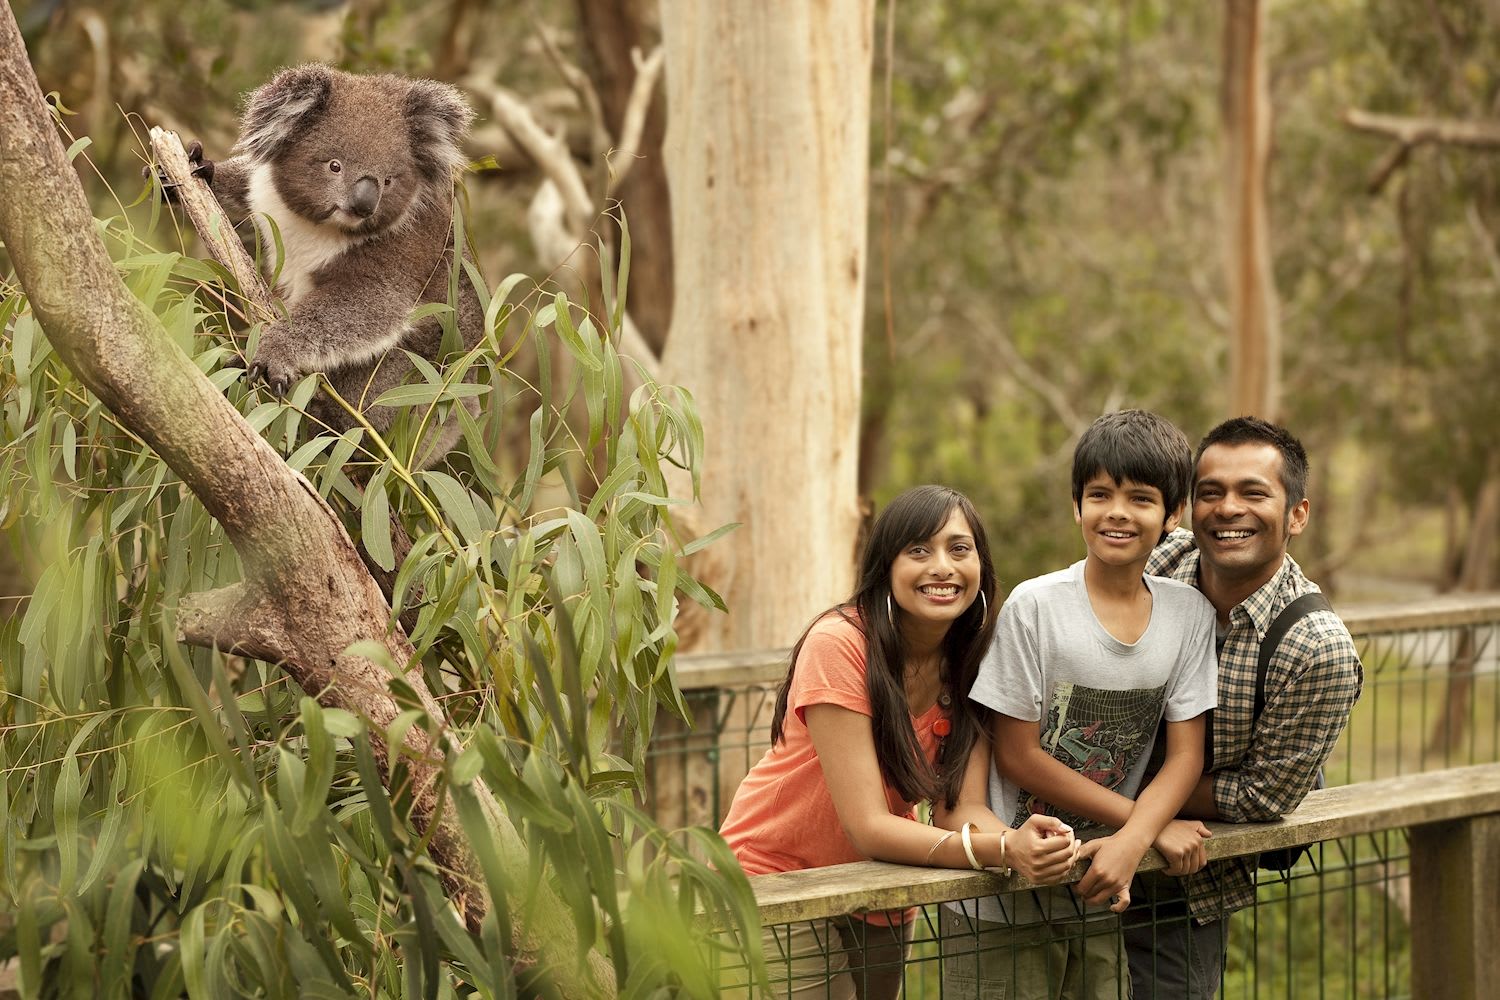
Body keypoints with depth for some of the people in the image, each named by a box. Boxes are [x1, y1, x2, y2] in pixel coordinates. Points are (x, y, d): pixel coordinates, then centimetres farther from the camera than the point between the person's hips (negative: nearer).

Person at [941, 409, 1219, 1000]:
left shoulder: (1190, 614, -1)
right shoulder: (1034, 607, -12)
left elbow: (1185, 753, -2)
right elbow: (1017, 755, -10)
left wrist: (1132, 841, -20)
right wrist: (1149, 822, -11)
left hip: (1101, 894, 3)